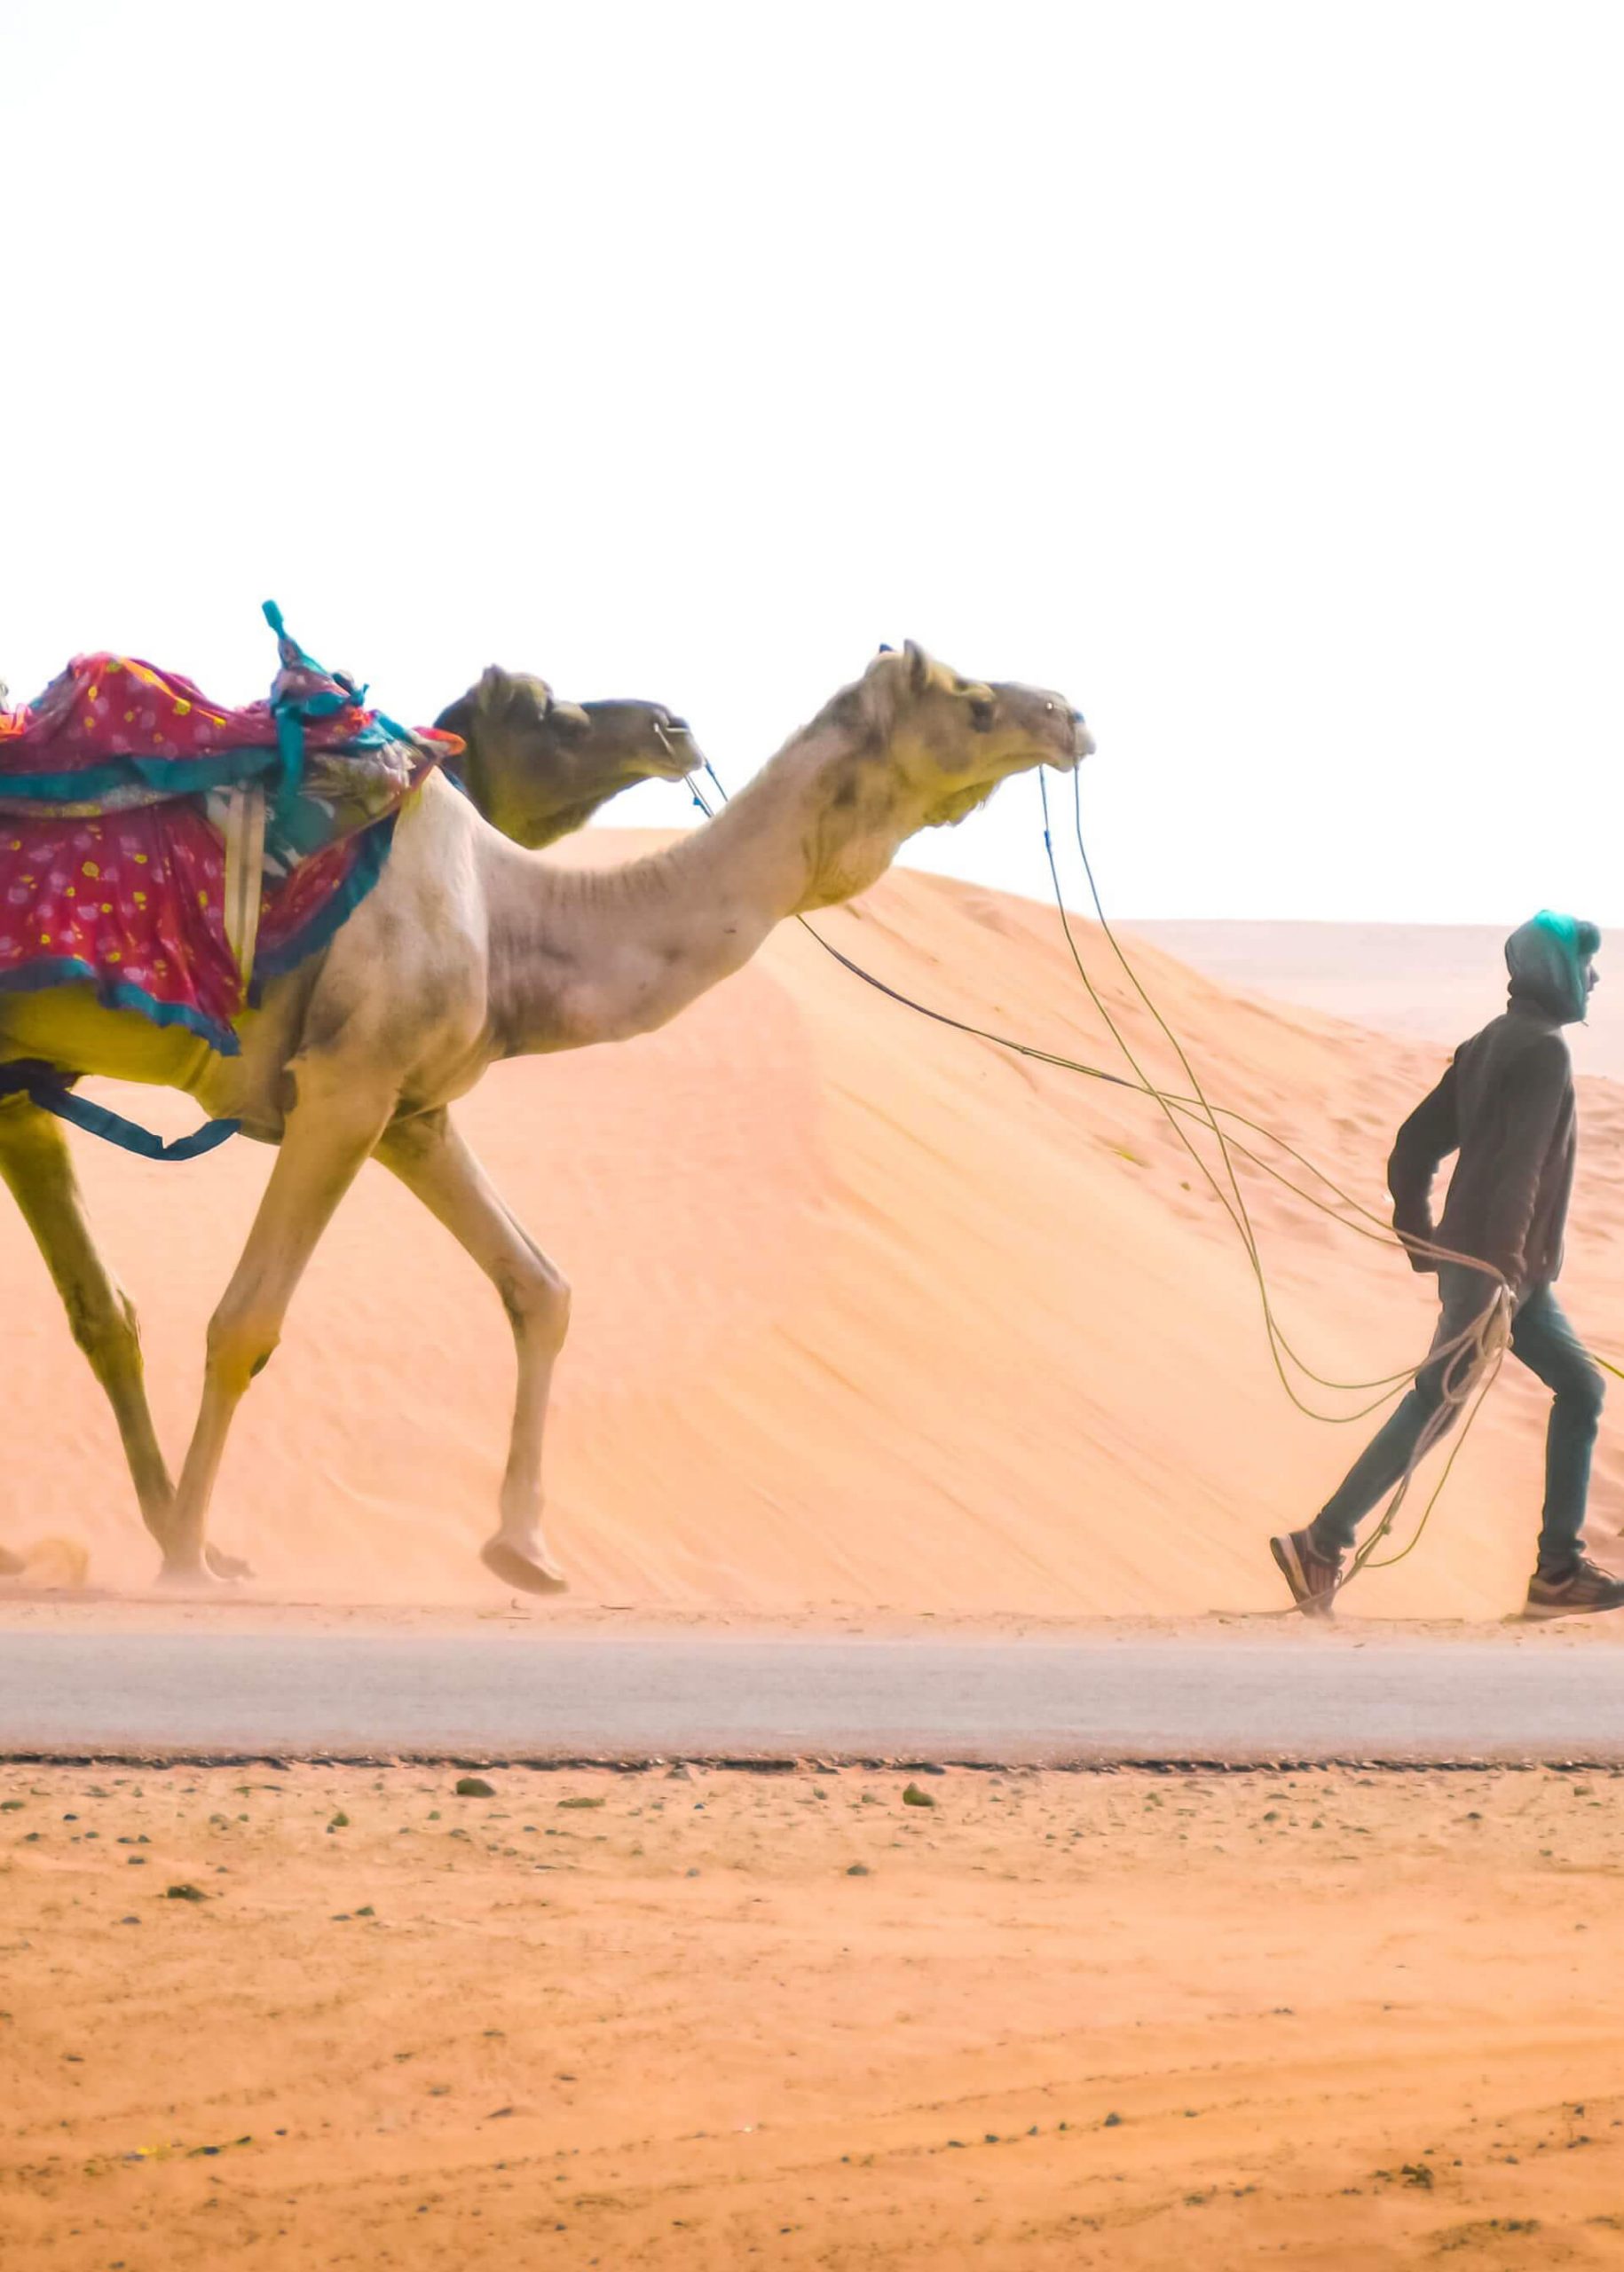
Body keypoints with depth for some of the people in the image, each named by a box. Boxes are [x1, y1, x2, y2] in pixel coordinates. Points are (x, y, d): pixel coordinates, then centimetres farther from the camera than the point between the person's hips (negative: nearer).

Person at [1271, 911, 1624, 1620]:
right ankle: (1320, 1548, -7)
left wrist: (1423, 1247, 19)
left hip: (1494, 1267, 10)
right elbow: (1518, 1163, -23)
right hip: (1502, 1267, -10)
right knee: (1435, 1406, -8)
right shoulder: (1544, 1051, -12)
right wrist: (1504, 1268, -28)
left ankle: (1560, 1572, 10)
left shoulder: (1488, 1045, 15)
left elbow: (1414, 1148, 16)